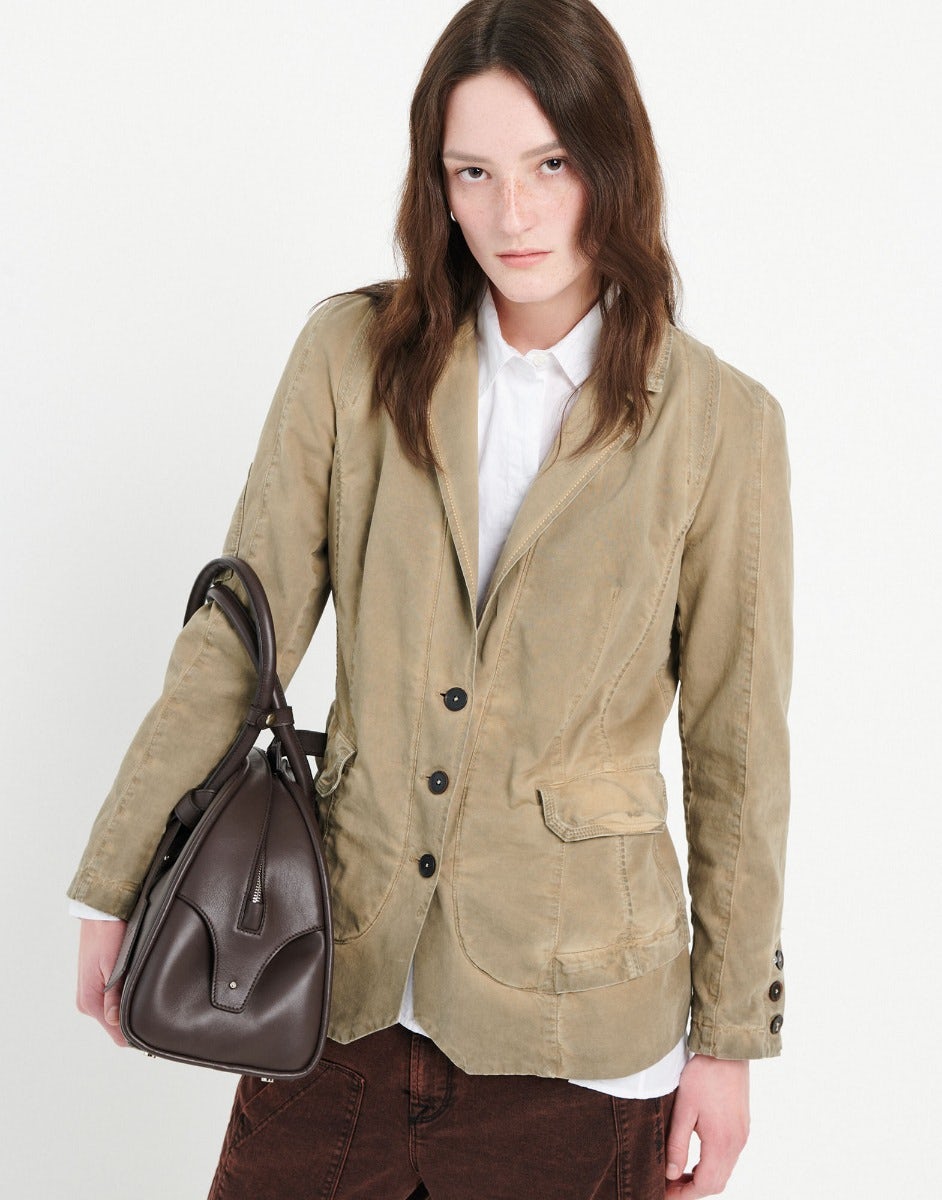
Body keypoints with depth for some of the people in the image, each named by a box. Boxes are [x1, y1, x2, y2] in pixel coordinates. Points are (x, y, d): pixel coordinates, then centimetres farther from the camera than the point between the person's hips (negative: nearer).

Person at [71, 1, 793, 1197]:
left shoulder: (718, 423, -7)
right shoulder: (353, 356, -3)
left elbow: (736, 749, -2)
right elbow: (236, 639, 0)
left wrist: (729, 1036, 2)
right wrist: (120, 888, 0)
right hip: (341, 992, 2)